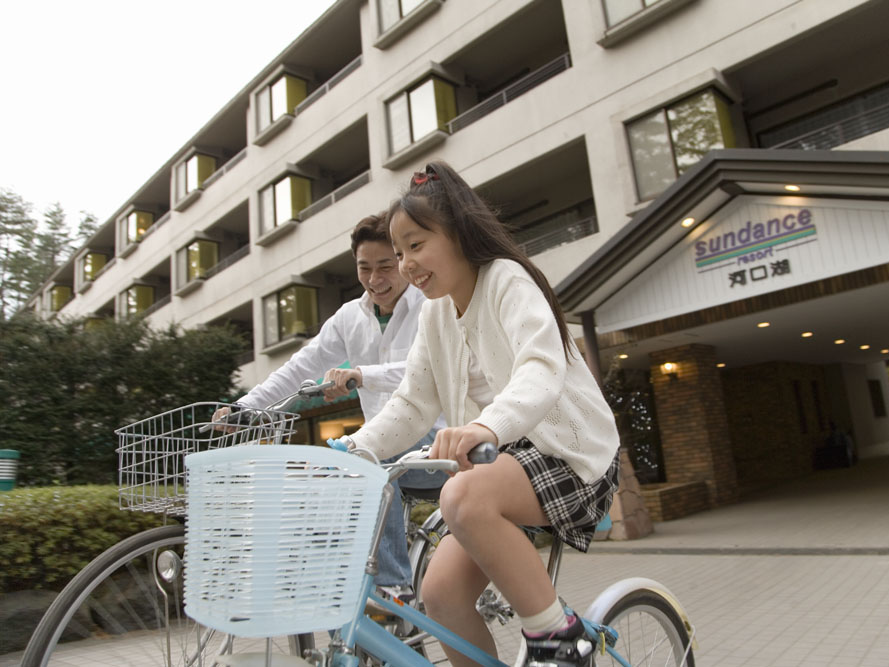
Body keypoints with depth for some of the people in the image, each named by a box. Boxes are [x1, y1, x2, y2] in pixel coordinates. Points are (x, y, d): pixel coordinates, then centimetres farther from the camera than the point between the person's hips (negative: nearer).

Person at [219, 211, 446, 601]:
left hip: (439, 441, -6)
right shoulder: (350, 317, 8)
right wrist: (242, 406, -1)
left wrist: (361, 374, -41)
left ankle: (395, 586, -19)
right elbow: (301, 367, 8)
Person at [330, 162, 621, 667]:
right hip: (507, 456, 7)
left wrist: (487, 425, -49)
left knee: (464, 496, -34)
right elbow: (412, 405, 9)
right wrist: (352, 450, -6)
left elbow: (542, 367, -29)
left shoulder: (507, 279, -12)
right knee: (442, 591, -9)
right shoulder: (435, 315, 10)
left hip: (569, 452, -7)